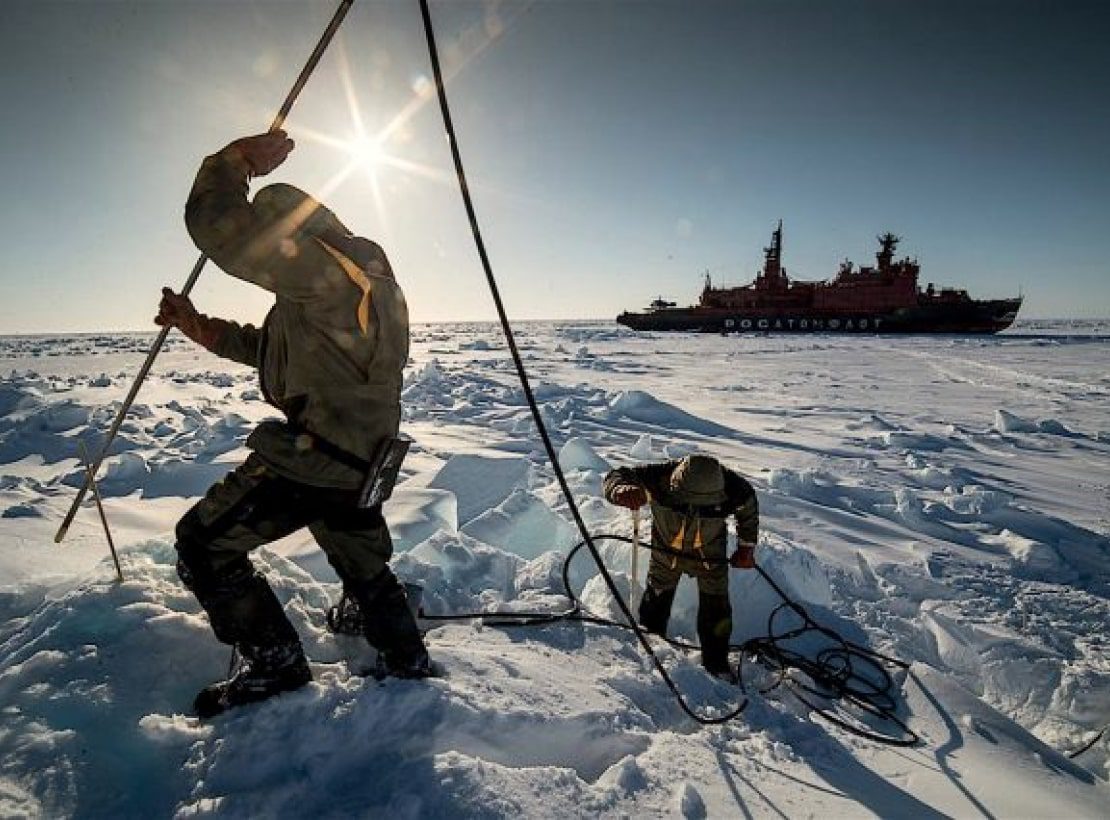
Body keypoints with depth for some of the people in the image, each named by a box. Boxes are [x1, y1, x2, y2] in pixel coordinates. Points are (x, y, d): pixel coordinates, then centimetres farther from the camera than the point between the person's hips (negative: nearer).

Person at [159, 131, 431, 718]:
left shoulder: (324, 270, -17)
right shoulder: (346, 277, 18)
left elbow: (214, 222, -22)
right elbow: (265, 346, 24)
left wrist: (236, 157, -4)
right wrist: (199, 328, 13)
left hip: (317, 460, -10)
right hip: (359, 461, 10)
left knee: (203, 543, 5)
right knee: (364, 564, 24)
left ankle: (275, 664, 14)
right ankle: (407, 663, 38)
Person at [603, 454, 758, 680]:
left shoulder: (733, 490, -33)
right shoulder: (659, 480, -39)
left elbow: (749, 510, -8)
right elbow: (616, 476, -33)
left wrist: (746, 547, 0)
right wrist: (622, 490, -58)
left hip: (709, 555, 0)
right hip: (666, 550, 0)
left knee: (716, 609, 4)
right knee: (656, 599, 14)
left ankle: (716, 662, 29)